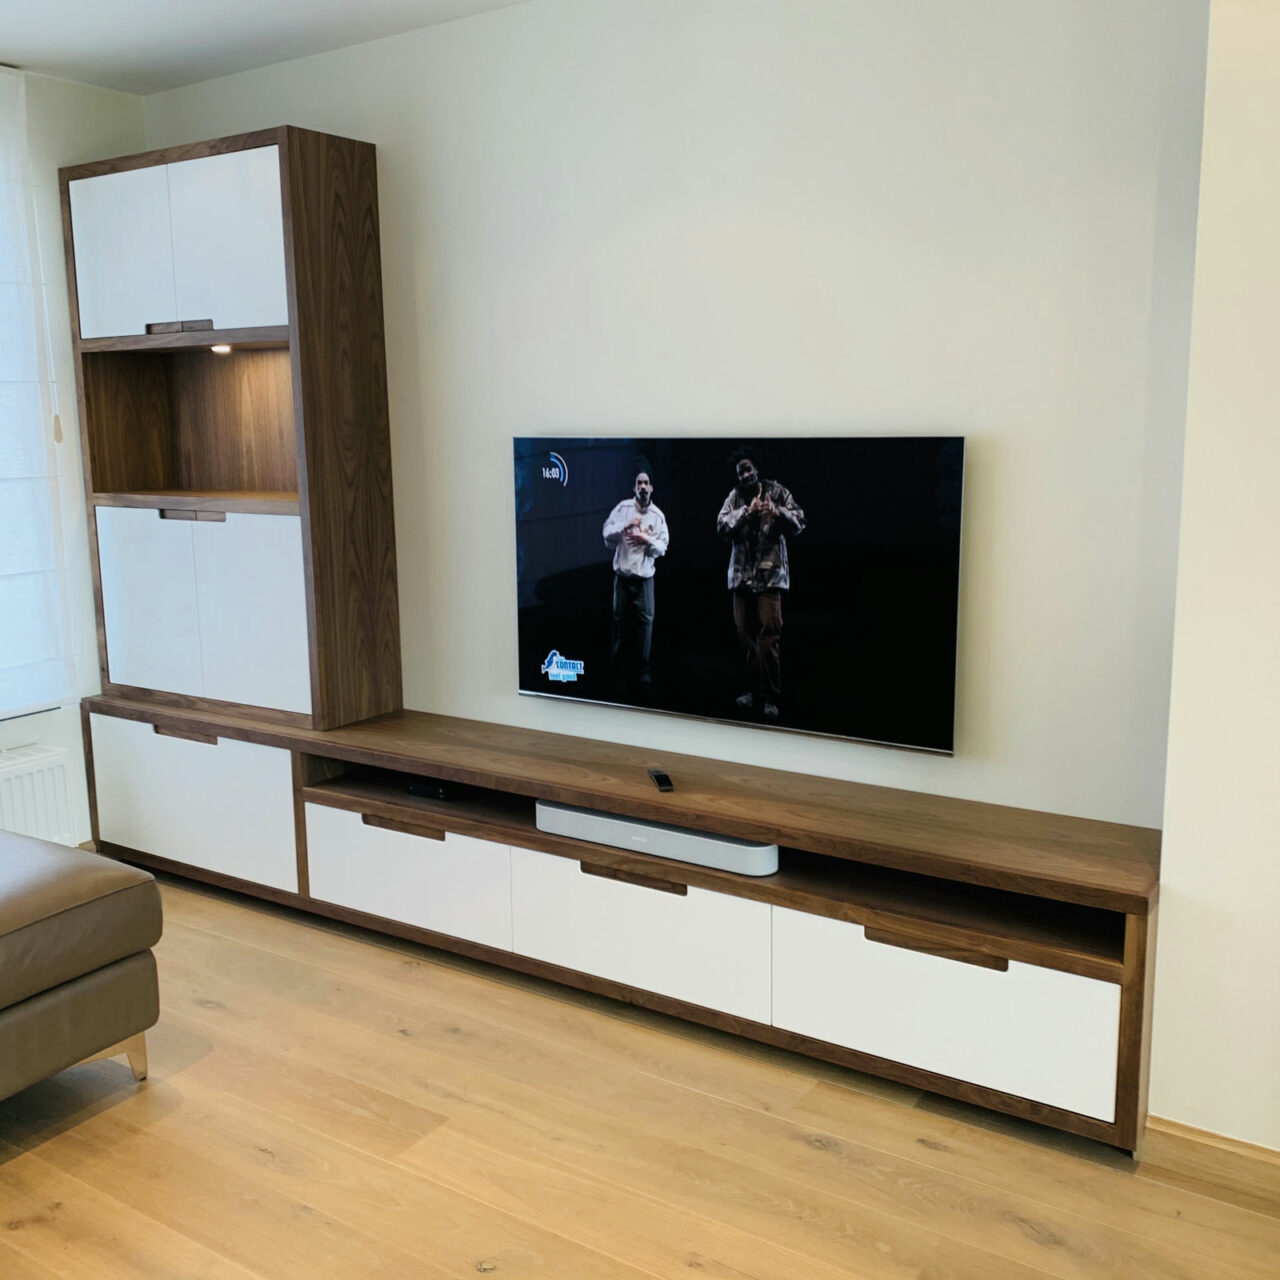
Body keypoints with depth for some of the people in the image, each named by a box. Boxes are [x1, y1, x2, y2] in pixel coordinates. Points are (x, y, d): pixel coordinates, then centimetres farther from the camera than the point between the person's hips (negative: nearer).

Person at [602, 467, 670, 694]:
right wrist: (626, 525, -16)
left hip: (644, 577, 0)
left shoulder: (658, 515, 2)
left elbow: (663, 548, 0)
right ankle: (619, 673, 16)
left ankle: (642, 671, 8)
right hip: (622, 575, 0)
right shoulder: (623, 508, -1)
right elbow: (607, 534, -4)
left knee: (645, 621, -2)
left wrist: (647, 539, -16)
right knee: (620, 620, 6)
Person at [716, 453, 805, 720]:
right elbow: (721, 525, -4)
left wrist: (778, 512, -21)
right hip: (741, 574, 3)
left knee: (769, 635, -10)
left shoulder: (776, 491, 3)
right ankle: (754, 691, 17)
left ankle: (771, 698, -5)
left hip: (770, 573, -3)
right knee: (746, 636, 7)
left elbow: (799, 522, -3)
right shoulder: (735, 496, 8)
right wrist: (747, 512, -18)